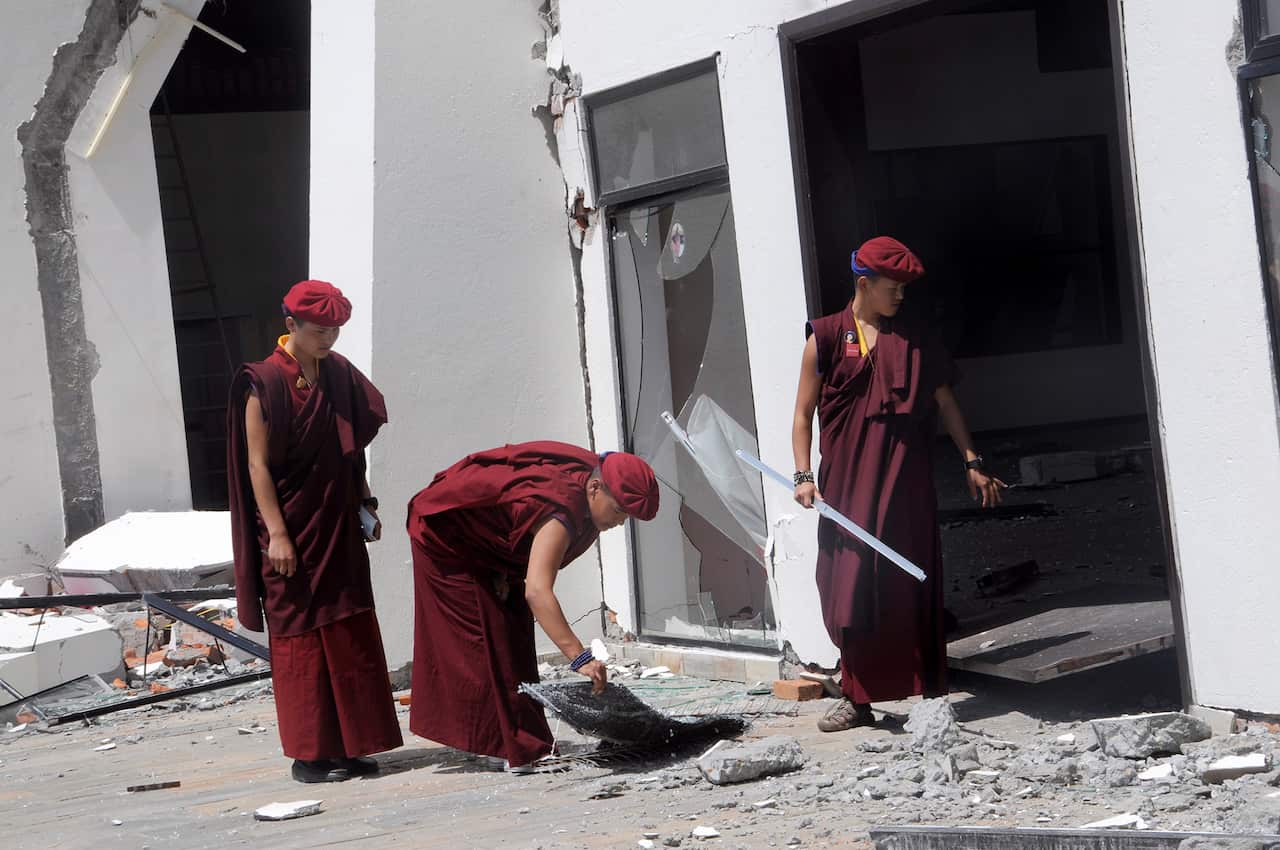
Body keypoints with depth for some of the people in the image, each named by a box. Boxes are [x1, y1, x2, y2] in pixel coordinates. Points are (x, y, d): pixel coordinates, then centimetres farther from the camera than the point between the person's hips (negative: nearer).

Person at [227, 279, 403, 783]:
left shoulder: (338, 375, 8)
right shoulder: (265, 384, -11)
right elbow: (258, 464, -13)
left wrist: (364, 503, 8)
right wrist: (276, 533, -18)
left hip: (339, 529, 7)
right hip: (292, 531, -6)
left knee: (351, 637, 6)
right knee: (300, 637, -1)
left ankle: (347, 746, 13)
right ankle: (309, 754, 4)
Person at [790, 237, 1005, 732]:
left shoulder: (914, 342, 10)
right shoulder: (826, 338, 4)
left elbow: (945, 403, 13)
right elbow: (804, 412, 2)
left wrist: (971, 463, 7)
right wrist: (804, 474, -8)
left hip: (905, 483, 1)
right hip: (847, 482, -1)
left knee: (910, 587, 0)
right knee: (851, 586, -1)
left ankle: (929, 695, 4)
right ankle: (857, 699, 7)